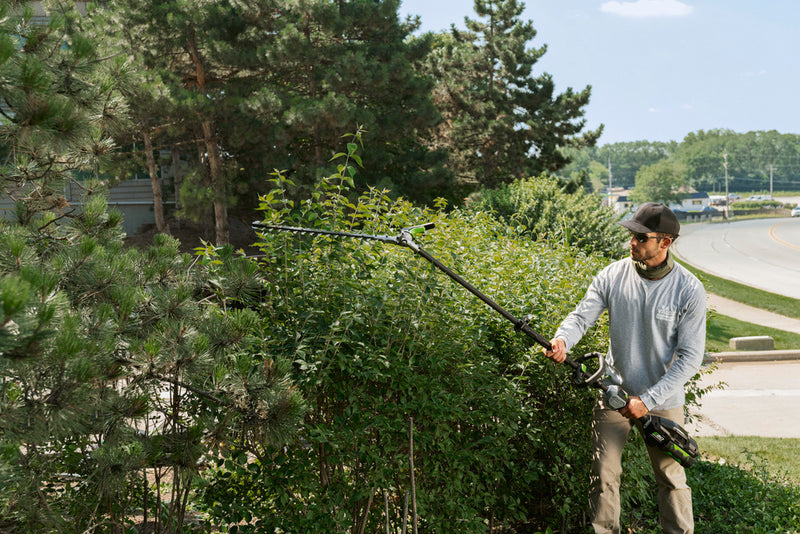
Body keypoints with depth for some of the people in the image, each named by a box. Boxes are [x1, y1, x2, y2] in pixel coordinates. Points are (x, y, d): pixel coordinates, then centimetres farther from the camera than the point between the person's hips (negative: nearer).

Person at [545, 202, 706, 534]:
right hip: (613, 394, 2)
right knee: (603, 475, 7)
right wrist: (562, 339, -32)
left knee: (671, 477, 10)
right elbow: (582, 315, -7)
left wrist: (648, 400, -19)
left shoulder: (689, 290, -13)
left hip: (662, 401, -2)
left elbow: (690, 357, -13)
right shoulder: (613, 276, -6)